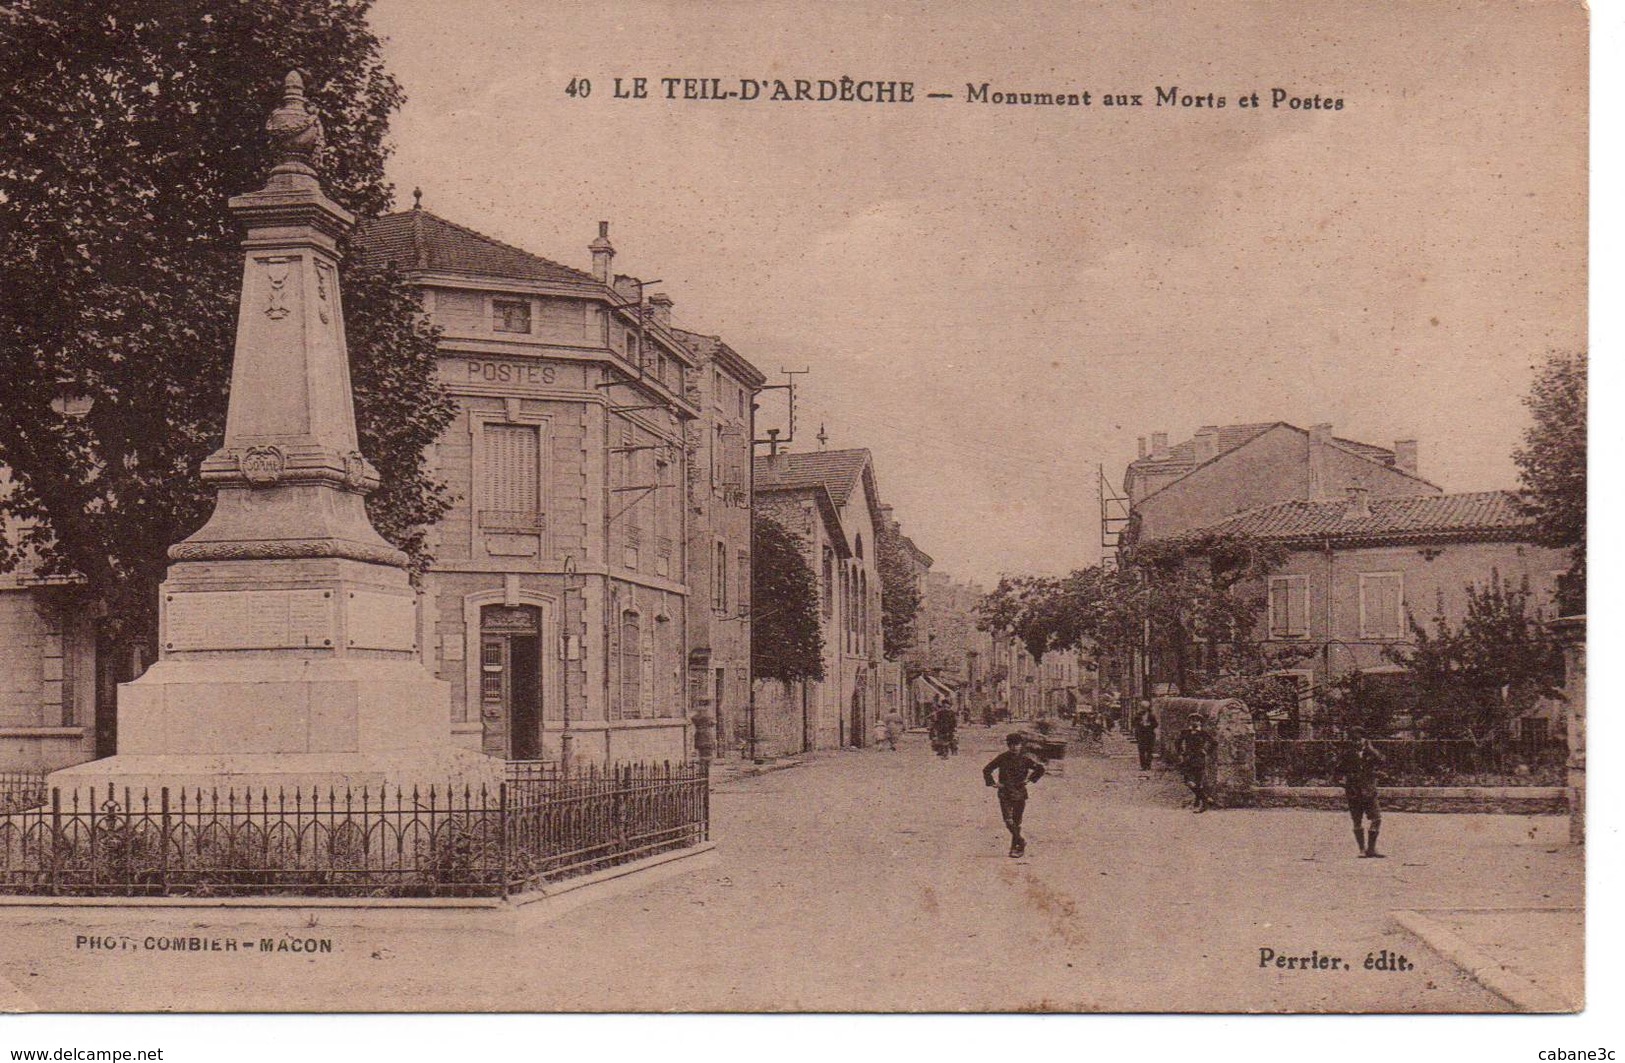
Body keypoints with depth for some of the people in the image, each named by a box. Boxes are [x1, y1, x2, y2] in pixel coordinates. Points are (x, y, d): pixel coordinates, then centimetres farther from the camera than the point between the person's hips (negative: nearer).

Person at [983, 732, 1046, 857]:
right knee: (1008, 821, -12)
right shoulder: (1002, 758, 0)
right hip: (1005, 794, 0)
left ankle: (1015, 848, 15)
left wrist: (1030, 779, 2)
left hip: (1019, 794, 0)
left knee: (1016, 822, 4)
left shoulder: (1025, 759, 0)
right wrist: (993, 783, -2)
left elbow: (1040, 769, 12)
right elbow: (986, 770, 8)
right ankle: (1021, 842, 3)